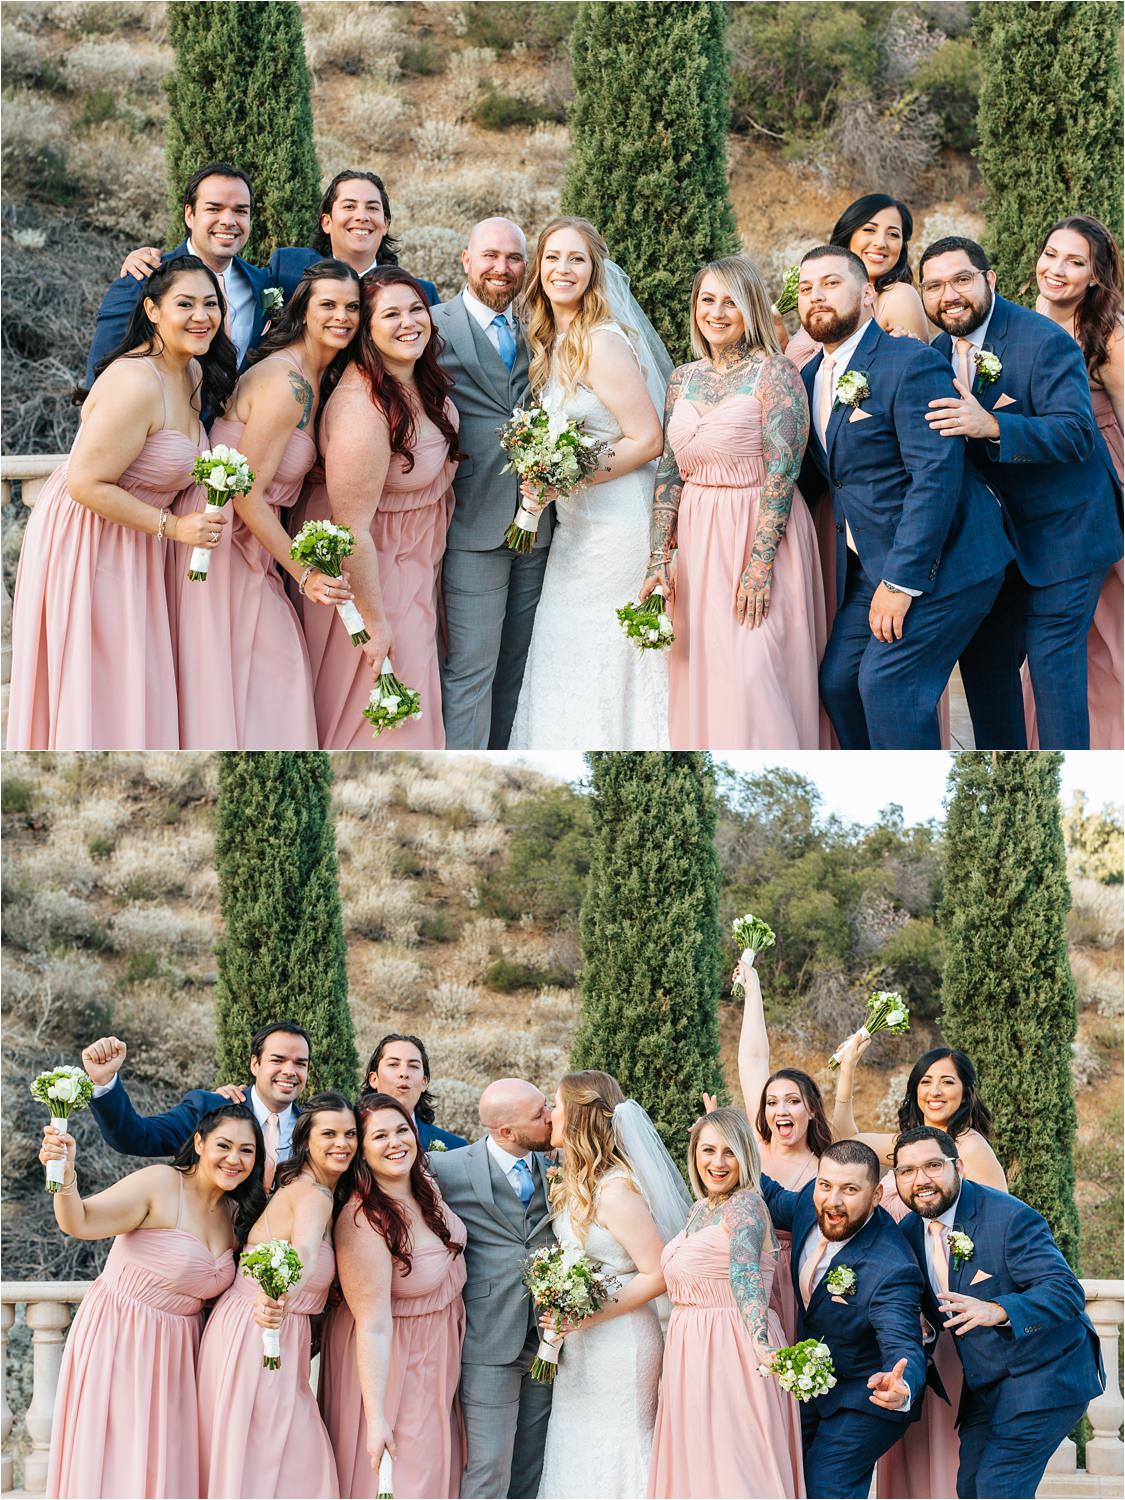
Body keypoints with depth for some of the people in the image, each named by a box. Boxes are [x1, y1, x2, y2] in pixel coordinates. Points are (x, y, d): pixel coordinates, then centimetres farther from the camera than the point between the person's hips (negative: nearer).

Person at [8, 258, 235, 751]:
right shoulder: (137, 384, -26)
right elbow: (85, 484, -25)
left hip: (134, 542, 9)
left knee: (134, 686, 14)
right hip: (85, 538, -9)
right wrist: (174, 526, -23)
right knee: (94, 693, -1)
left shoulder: (194, 373, 4)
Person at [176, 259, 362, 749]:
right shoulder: (287, 383, -21)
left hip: (252, 534, 9)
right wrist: (303, 573, -22)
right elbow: (247, 494, -23)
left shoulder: (316, 379, 8)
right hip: (225, 539, -9)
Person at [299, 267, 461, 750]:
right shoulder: (363, 410, -35)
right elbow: (352, 529, -30)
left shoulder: (422, 380, -8)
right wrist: (375, 623, -24)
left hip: (417, 562, 9)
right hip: (369, 569, -9)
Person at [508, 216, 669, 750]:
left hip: (617, 521, -8)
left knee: (607, 664, -1)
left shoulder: (602, 343, -16)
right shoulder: (550, 345, 11)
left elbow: (648, 440, -17)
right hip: (576, 526, 8)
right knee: (566, 662, 8)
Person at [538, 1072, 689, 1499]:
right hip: (581, 1347, 9)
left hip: (617, 1343, -9)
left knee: (614, 1457, 2)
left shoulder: (616, 1189, -20)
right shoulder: (577, 1183, 8)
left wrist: (586, 1316, -23)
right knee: (576, 1454, 13)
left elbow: (657, 1275, -21)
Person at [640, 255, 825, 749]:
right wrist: (659, 558, 0)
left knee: (751, 676, -10)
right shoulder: (684, 378, 10)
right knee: (699, 674, 8)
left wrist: (759, 564, -20)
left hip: (760, 537, -6)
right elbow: (669, 471, 9)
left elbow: (781, 471, -14)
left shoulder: (774, 374, -9)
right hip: (697, 541, 6)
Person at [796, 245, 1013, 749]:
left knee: (888, 681, -17)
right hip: (867, 565, 8)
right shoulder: (810, 378, 10)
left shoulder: (912, 364, -16)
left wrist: (902, 580, -25)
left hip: (937, 563, -8)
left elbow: (936, 475, -22)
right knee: (838, 681, 7)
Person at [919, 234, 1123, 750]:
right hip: (995, 537, 7)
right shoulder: (938, 351, 3)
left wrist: (991, 427, -41)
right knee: (983, 658, 11)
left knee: (1053, 664, -8)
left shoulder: (1046, 342, -19)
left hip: (1059, 534, -7)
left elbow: (1077, 434, -28)